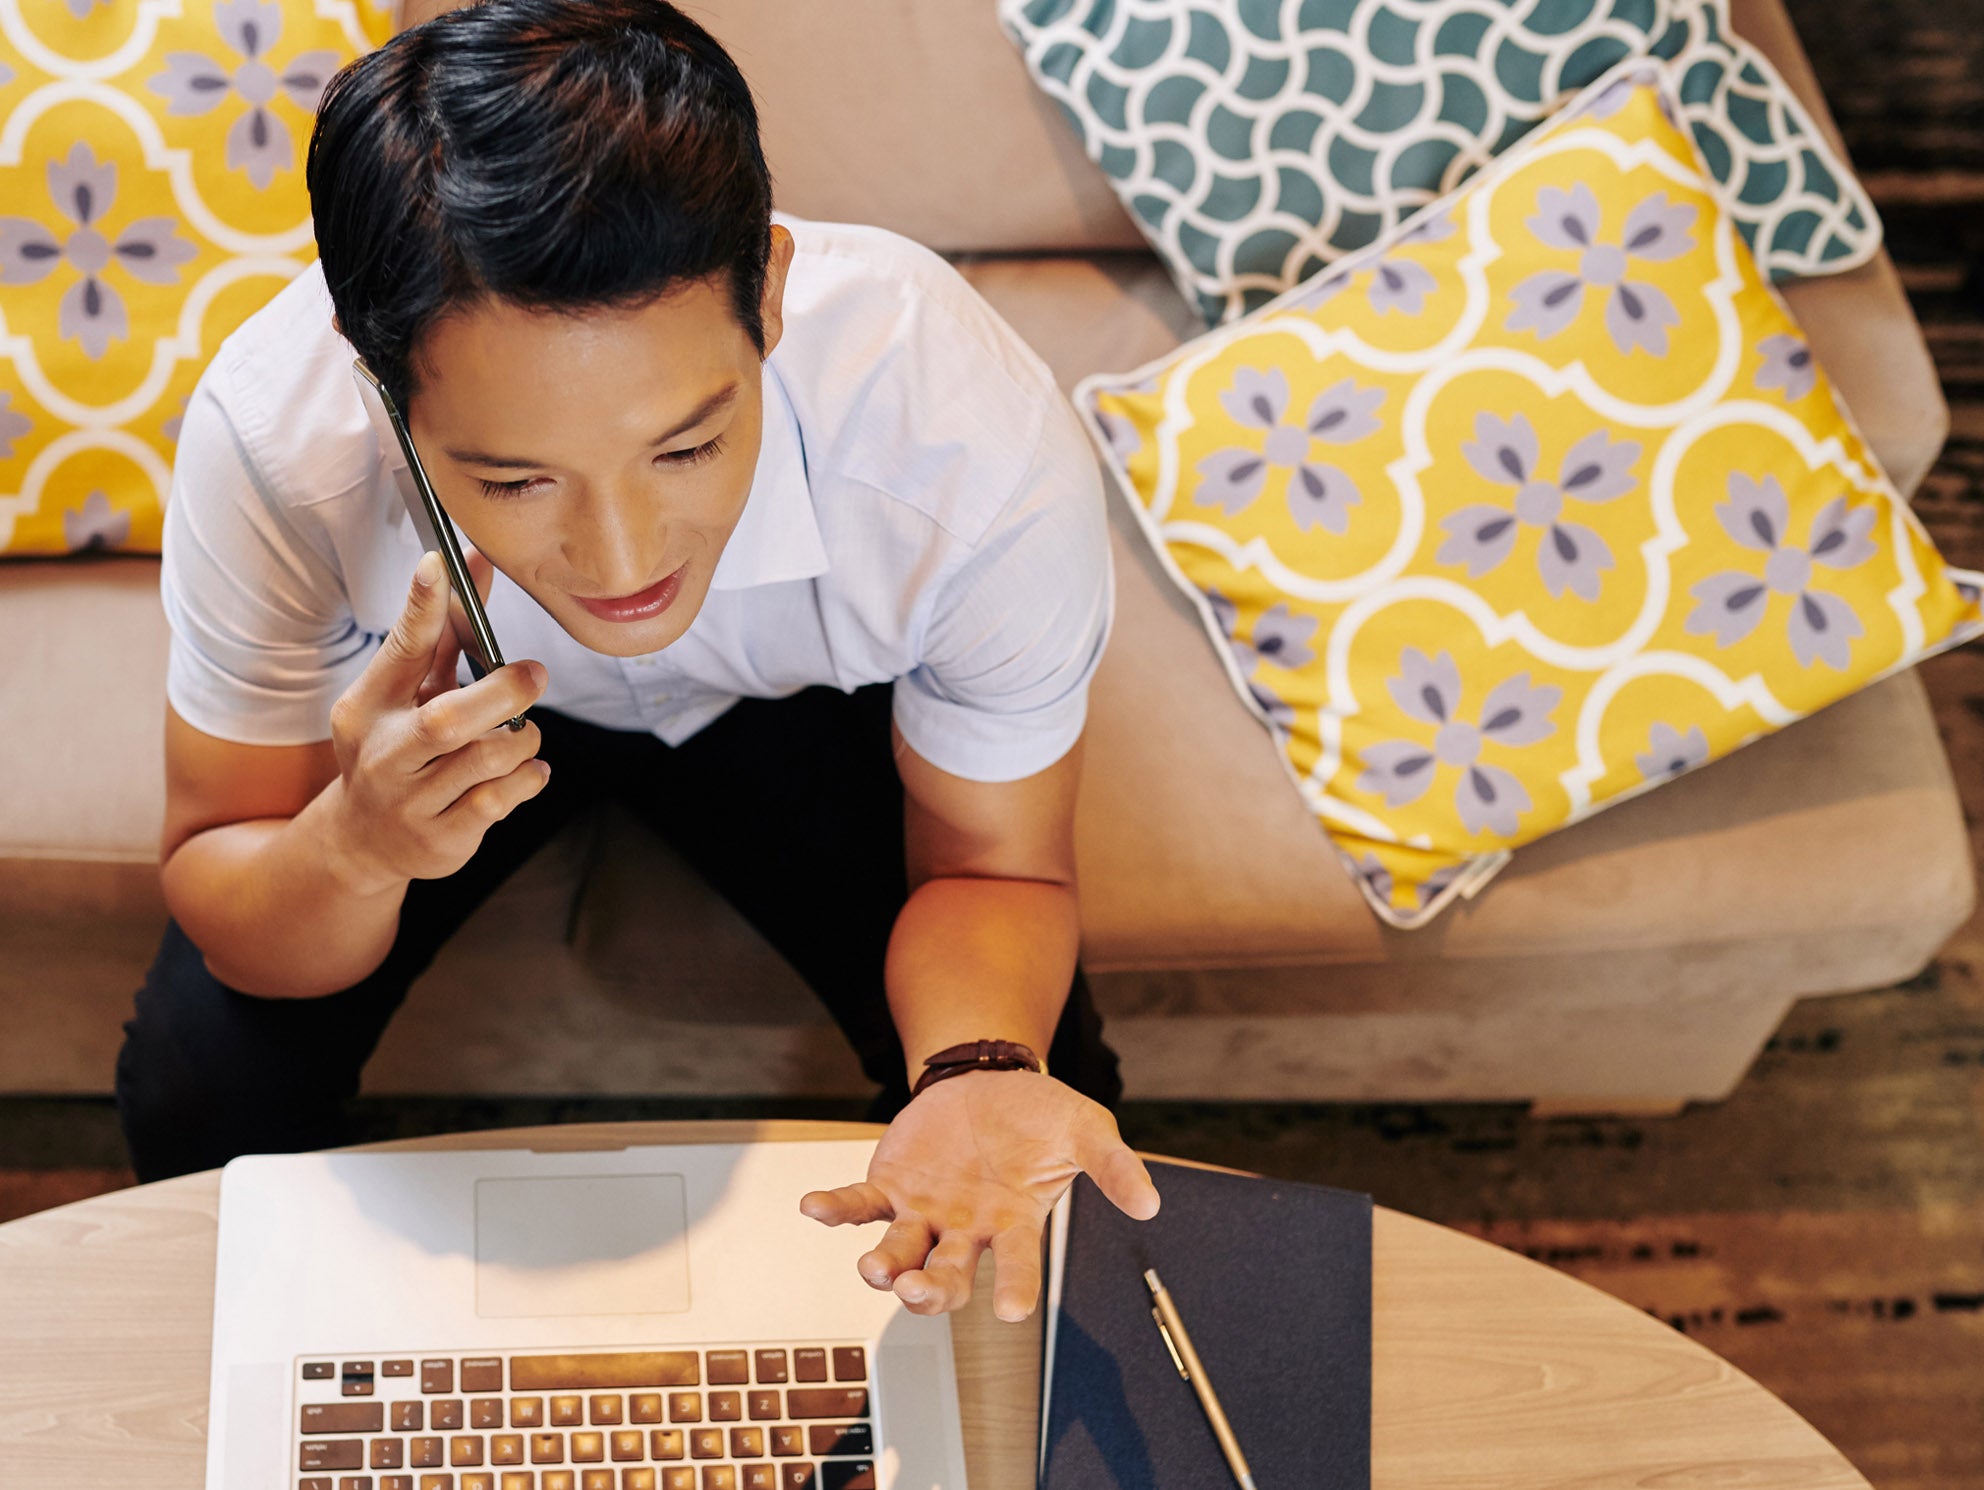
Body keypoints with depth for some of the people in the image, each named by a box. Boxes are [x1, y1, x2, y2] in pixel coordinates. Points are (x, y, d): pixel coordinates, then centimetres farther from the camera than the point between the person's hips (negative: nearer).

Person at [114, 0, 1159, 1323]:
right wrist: (355, 847, -48)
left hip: (795, 702, 0)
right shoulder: (270, 439, -38)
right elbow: (215, 891, -23)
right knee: (202, 1091, -16)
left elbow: (994, 868, -21)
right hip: (440, 708, 0)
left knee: (1047, 1096, -16)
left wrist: (984, 1075, -45)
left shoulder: (984, 448, -40)